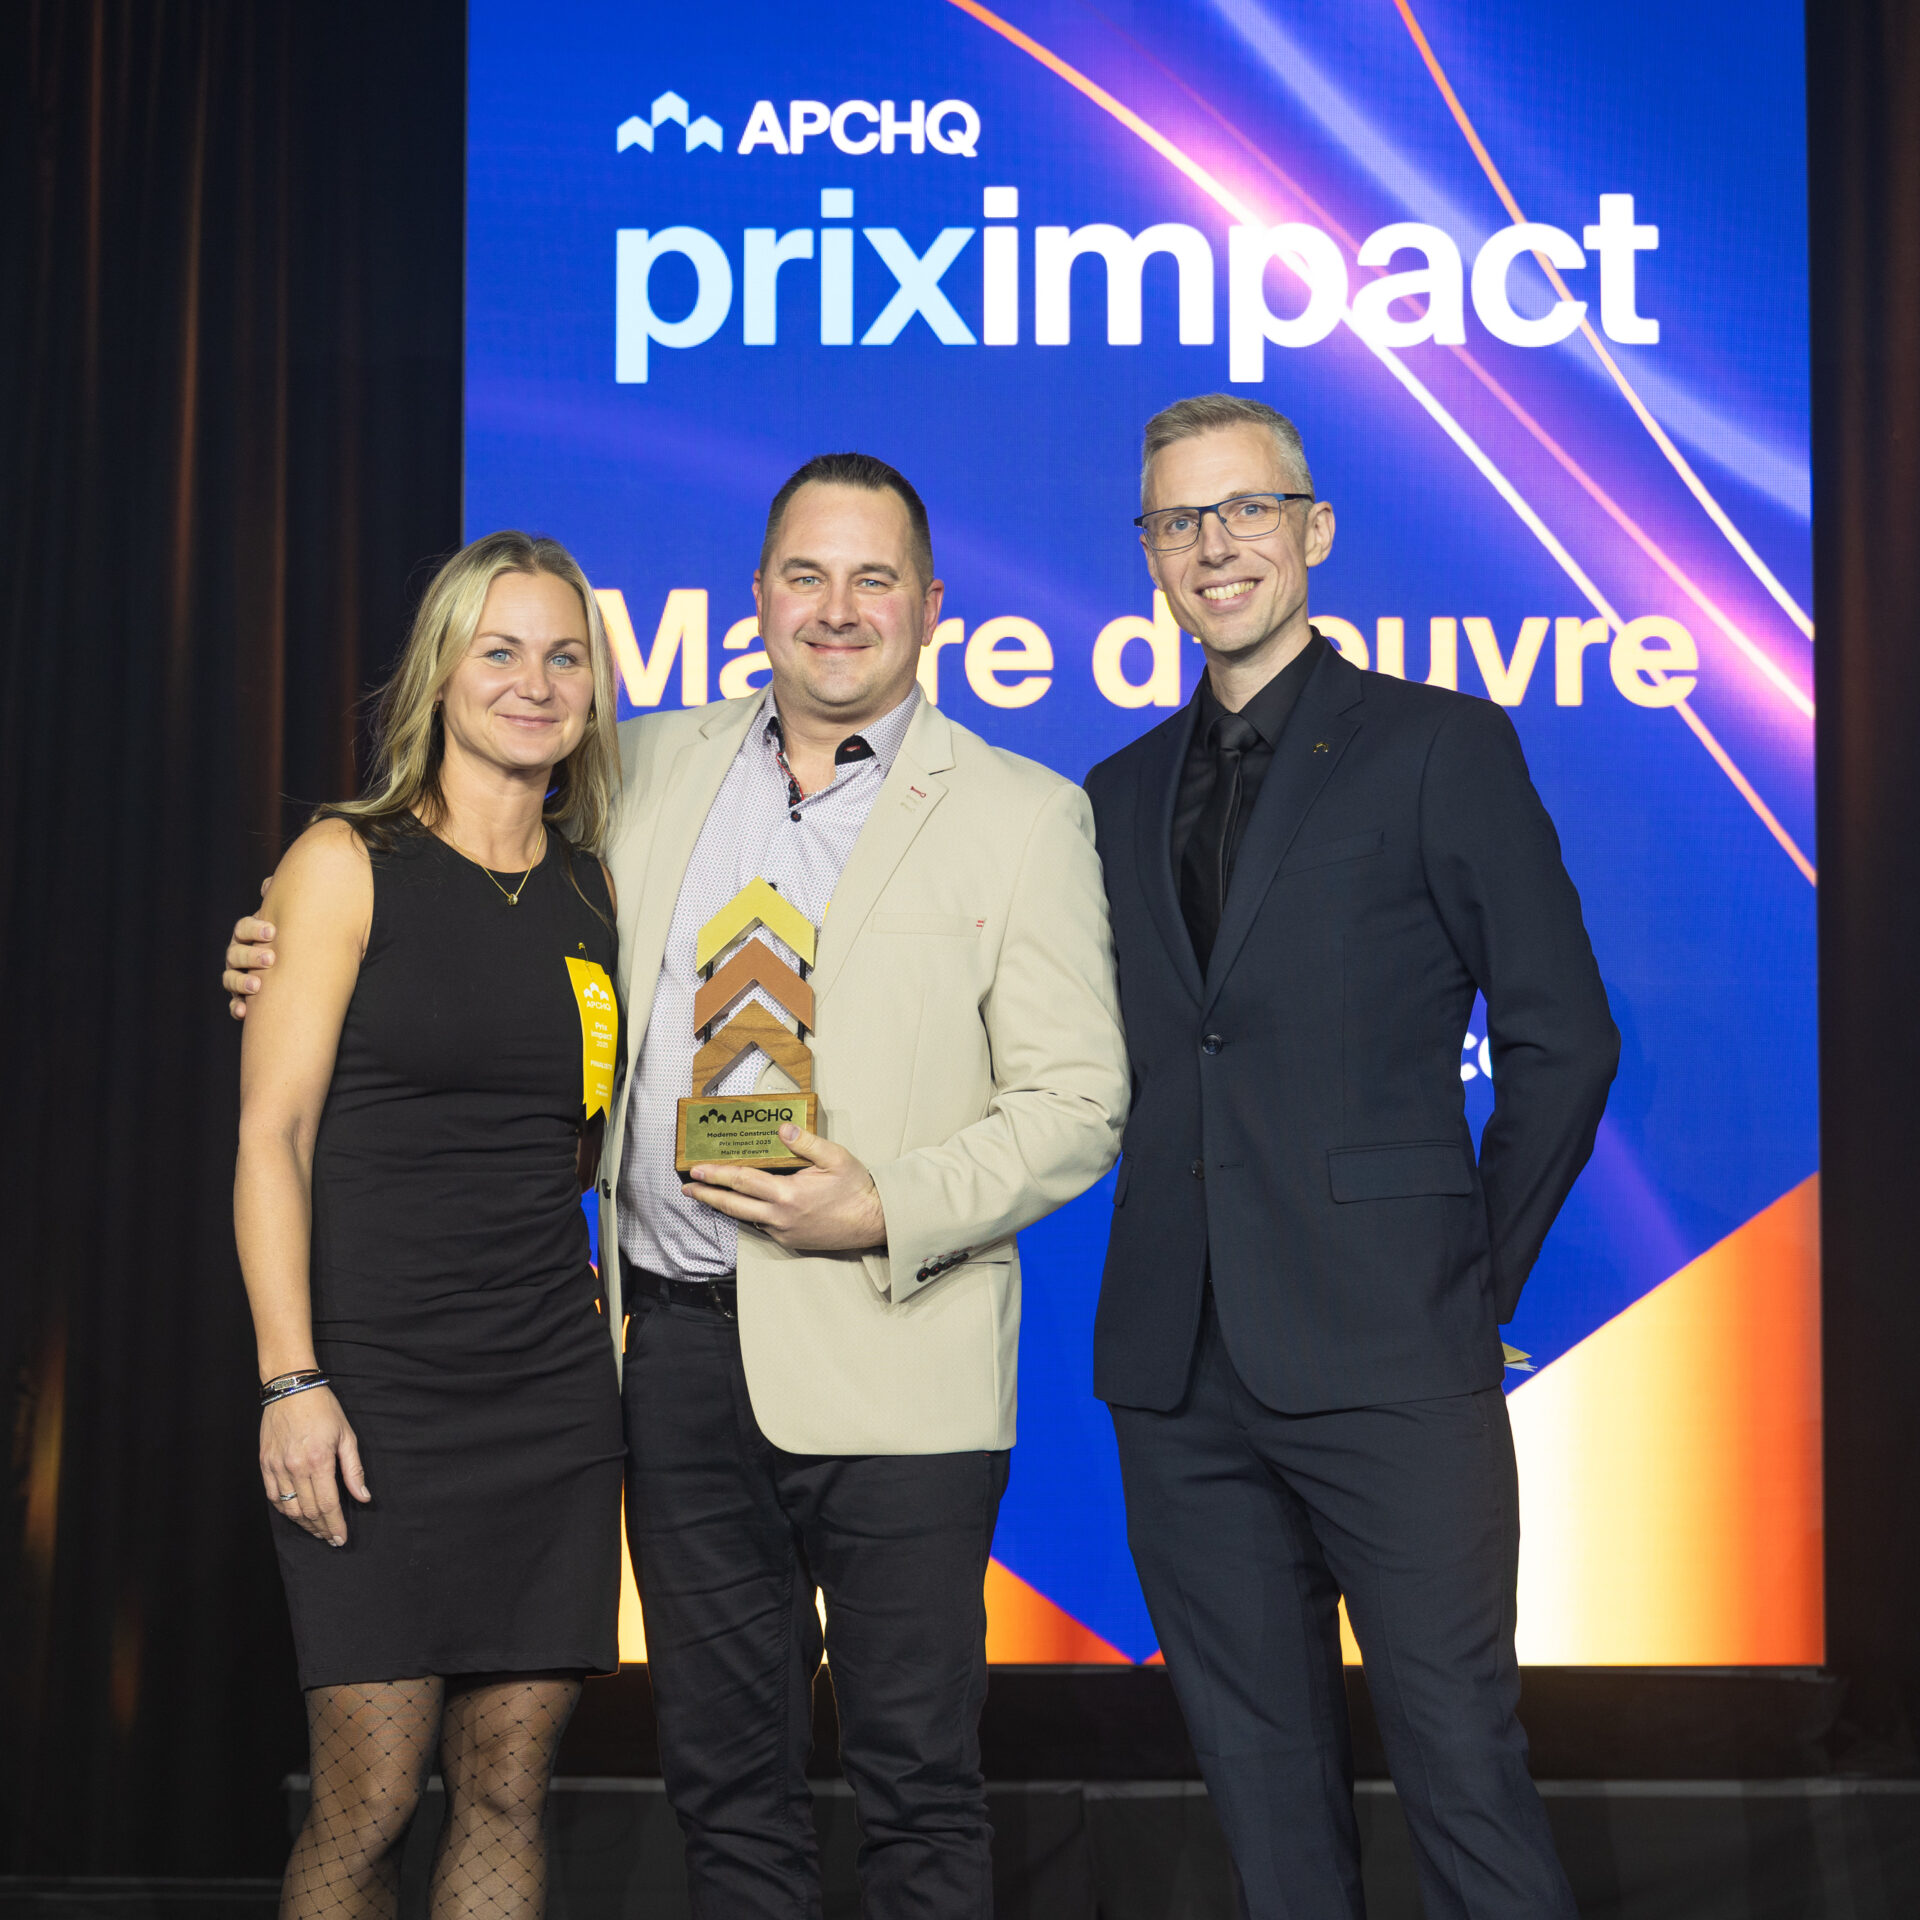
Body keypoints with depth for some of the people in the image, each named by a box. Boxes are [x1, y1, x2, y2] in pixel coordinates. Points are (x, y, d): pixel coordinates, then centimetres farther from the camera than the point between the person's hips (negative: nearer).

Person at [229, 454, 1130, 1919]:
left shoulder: (1023, 813, -1)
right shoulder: (654, 769, 11)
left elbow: (1077, 1107, -4)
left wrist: (888, 1213, -17)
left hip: (887, 1360, -4)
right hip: (680, 1346, 4)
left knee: (918, 1780, 6)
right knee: (724, 1770, 15)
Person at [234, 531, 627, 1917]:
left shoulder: (594, 891, 12)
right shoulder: (349, 865, -2)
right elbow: (272, 1135, -6)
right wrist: (292, 1379, -13)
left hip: (553, 1388, 4)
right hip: (376, 1386, -4)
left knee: (508, 1791, 7)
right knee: (370, 1802, -2)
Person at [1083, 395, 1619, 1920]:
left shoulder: (1442, 747, 0)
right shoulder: (1120, 794, 15)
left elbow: (1563, 1039, -1)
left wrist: (1476, 1278, 0)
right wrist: (1175, 1259, 7)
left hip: (1387, 1358, -4)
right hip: (1183, 1370, 5)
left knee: (1463, 1763, -1)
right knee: (1266, 1783, 12)